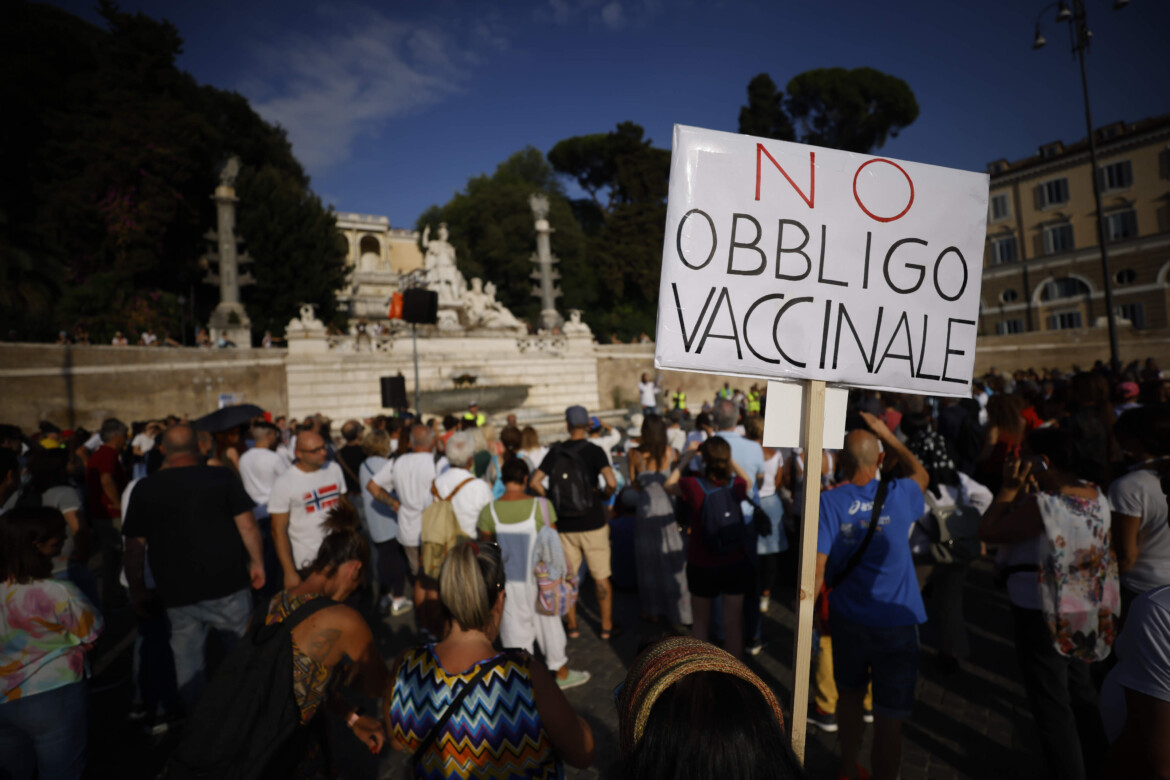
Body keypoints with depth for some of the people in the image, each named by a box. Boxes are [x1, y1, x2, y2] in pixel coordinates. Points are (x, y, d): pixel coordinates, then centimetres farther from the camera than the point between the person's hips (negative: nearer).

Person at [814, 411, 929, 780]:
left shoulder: (829, 501, -12)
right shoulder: (899, 495, -9)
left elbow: (817, 568, -16)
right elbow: (921, 474, 17)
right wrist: (886, 434, 16)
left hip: (847, 620, 2)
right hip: (896, 624, -1)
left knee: (849, 696, 24)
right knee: (889, 721, 9)